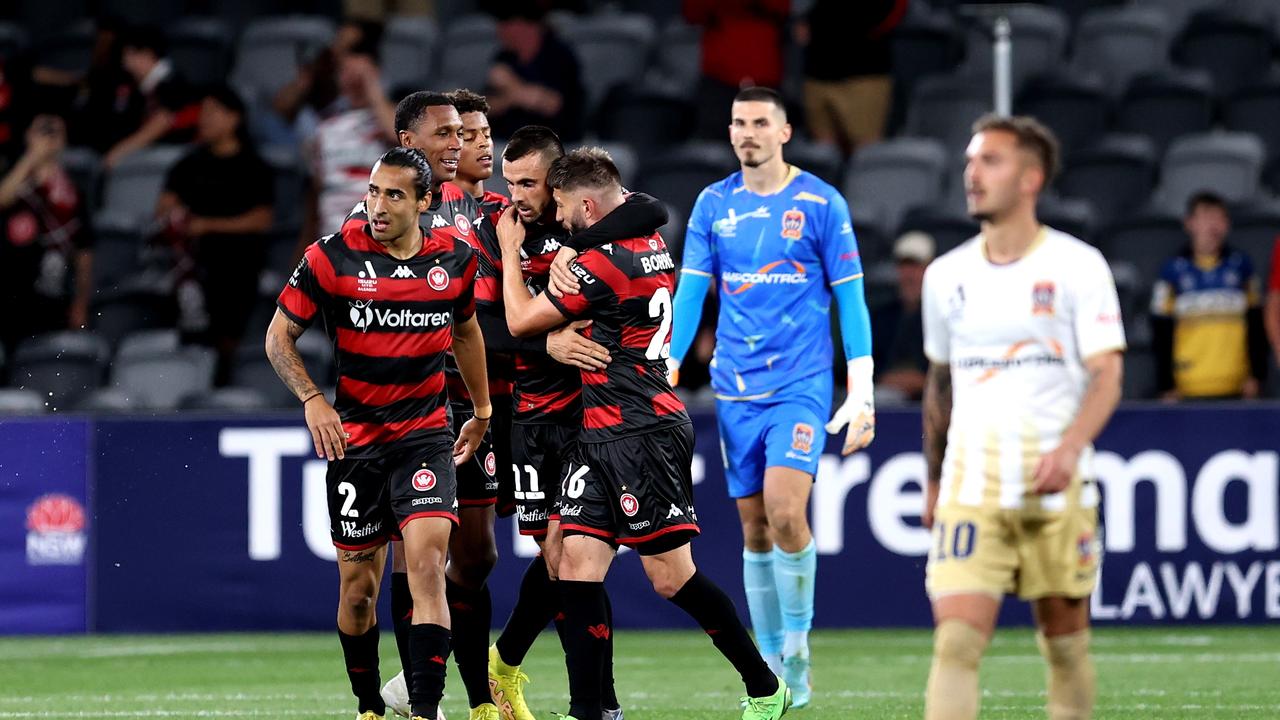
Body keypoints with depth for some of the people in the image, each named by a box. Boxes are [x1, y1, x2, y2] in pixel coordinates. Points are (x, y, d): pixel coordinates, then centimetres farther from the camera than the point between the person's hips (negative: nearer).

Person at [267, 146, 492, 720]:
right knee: (357, 585, 5)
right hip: (354, 436, 0)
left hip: (426, 434, 0)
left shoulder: (455, 260, 1)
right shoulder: (332, 257, -7)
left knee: (427, 564, -18)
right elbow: (279, 335, 0)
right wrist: (313, 401, -14)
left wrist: (482, 411, 29)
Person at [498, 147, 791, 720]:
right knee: (576, 562, 1)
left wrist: (511, 250, 7)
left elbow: (520, 320, -7)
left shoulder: (603, 264, -16)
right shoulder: (651, 244, 10)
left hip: (641, 434, -9)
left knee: (671, 576, -2)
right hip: (600, 436, 9)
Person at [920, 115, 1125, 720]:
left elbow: (1107, 375, -7)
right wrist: (933, 481, 25)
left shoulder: (1078, 266, -2)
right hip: (970, 485, 2)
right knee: (956, 642, -13)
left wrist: (1070, 448, -24)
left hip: (1056, 488, -2)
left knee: (1066, 645, 7)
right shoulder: (947, 276, 10)